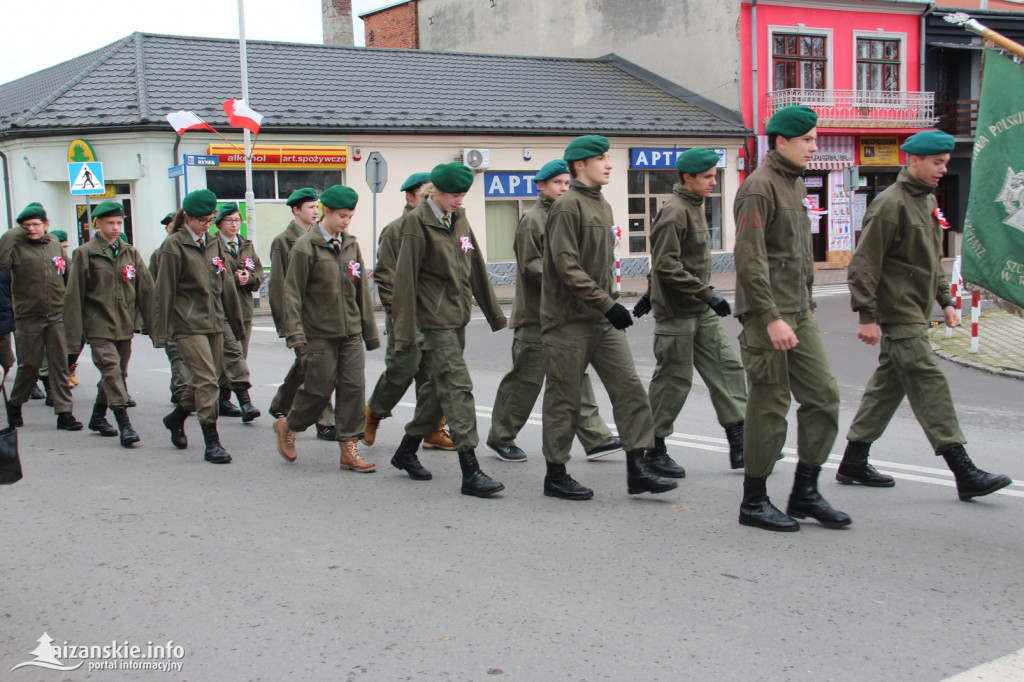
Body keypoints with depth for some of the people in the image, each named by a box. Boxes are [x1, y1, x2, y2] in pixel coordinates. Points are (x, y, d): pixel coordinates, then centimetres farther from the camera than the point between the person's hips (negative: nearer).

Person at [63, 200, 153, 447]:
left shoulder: (130, 253, 10)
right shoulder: (84, 254, 0)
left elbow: (146, 290, 9)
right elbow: (73, 297, -2)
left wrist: (152, 325, 3)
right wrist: (74, 335, -6)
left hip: (124, 327, 5)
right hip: (99, 327, -5)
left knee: (116, 374, 12)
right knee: (112, 372, -16)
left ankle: (98, 417, 30)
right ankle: (124, 424, -18)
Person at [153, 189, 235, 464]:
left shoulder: (215, 244, 13)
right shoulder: (173, 246, -6)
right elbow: (165, 291, -6)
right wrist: (161, 331, -6)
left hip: (214, 321, 7)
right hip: (188, 323, -7)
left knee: (209, 377, 11)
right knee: (206, 379, -12)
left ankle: (177, 417, 36)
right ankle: (212, 443, -8)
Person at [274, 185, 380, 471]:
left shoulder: (351, 245, 10)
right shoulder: (306, 247, -7)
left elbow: (361, 290, 15)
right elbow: (293, 292, -7)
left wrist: (369, 331, 15)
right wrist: (295, 332, -14)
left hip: (351, 331, 5)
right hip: (319, 332, -5)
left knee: (354, 386, 0)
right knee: (320, 388, -1)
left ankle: (349, 448, 6)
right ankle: (288, 426, 24)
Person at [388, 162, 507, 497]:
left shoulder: (459, 219, 13)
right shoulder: (417, 223, -9)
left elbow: (476, 268, 20)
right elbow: (405, 278, -12)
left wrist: (494, 312, 21)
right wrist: (405, 331, -14)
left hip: (457, 318, 8)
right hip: (434, 320, -8)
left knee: (442, 390, 12)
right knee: (458, 388, -13)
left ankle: (406, 452, 28)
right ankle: (470, 472, -13)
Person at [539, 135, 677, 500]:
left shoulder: (602, 206, 16)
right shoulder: (568, 206, -11)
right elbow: (567, 266, -19)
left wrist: (610, 302, 15)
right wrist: (607, 304, -21)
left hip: (602, 320, 8)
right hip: (569, 320, -8)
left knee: (630, 387, 0)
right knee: (564, 398, 2)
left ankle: (637, 469, 3)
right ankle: (556, 475, 13)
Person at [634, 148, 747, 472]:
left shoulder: (694, 208, 14)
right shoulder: (674, 212, -16)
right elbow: (667, 266, -23)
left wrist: (652, 293, 26)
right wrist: (708, 293, -23)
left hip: (701, 312, 9)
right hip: (676, 314, -9)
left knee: (727, 367, 5)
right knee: (673, 380, -1)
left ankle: (739, 444, 8)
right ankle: (653, 448, 13)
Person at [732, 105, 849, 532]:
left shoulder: (796, 183, 16)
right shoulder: (760, 186, -13)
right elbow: (749, 260, -20)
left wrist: (807, 304, 18)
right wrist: (772, 318, -24)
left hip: (800, 313, 9)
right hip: (767, 316, -9)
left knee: (823, 396, 6)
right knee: (769, 407, -2)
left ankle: (805, 492, 17)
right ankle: (754, 502, 11)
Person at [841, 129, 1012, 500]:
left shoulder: (928, 201, 15)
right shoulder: (890, 203, -14)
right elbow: (865, 263, -17)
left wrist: (945, 300, 19)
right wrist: (867, 315, -20)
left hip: (915, 312, 10)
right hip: (898, 313, -10)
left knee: (889, 383, 12)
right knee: (930, 385, -10)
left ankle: (853, 462, 21)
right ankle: (964, 473, -9)